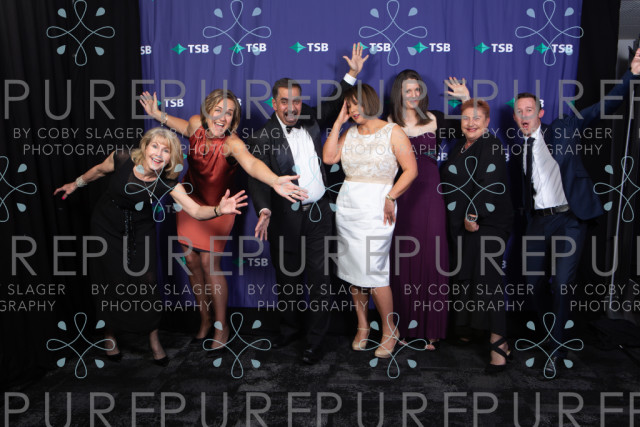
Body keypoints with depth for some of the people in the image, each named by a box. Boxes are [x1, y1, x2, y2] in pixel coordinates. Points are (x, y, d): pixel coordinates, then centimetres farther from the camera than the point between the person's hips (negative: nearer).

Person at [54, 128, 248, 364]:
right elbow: (100, 170, 1)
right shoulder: (121, 160, -23)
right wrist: (76, 183, 15)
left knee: (146, 281, -3)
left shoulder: (167, 181, -22)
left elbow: (196, 210, -32)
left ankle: (154, 339, 18)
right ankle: (109, 335, 33)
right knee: (110, 282, 7)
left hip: (140, 232, 0)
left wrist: (219, 210, -52)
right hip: (107, 227, 0)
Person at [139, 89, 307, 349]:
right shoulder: (197, 124, -12)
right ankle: (204, 319, 29)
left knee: (209, 264, -7)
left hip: (216, 207, -5)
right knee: (191, 261, 9)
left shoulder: (231, 142, -28)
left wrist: (274, 181, -70)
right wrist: (157, 114, 12)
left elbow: (250, 162, -51)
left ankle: (221, 326, 13)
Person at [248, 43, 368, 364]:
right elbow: (258, 178, -18)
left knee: (319, 278, 4)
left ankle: (315, 340, 18)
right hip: (286, 219, -2)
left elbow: (334, 105, 23)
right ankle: (291, 329, 37)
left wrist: (352, 73, 17)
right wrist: (264, 210, -34)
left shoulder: (310, 121, 5)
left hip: (318, 213, 2)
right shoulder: (265, 137, -7)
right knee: (287, 278, 14)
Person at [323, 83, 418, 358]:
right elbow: (328, 158, -2)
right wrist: (338, 122, 2)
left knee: (373, 271, -7)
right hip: (347, 207, 5)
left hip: (375, 209, -5)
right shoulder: (350, 133, 13)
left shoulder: (392, 132, 0)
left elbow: (411, 170, -4)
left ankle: (389, 330, 12)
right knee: (353, 269, 8)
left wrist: (390, 197, -15)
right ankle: (362, 326, 24)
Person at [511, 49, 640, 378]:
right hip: (537, 221, 4)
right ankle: (547, 330, 34)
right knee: (534, 281, 7)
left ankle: (556, 349, 9)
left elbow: (602, 109, -5)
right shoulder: (517, 147, 10)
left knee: (561, 284, -7)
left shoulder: (562, 130, 1)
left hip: (569, 218, -3)